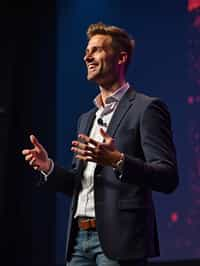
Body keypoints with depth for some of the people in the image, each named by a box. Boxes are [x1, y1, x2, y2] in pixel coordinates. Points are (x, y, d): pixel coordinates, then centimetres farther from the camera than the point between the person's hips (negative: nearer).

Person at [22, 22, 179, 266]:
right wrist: (49, 167, 2)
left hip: (118, 239, -7)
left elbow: (168, 178, -12)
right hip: (80, 238, 7)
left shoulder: (146, 109, -3)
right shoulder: (87, 119, 21)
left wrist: (117, 161, -26)